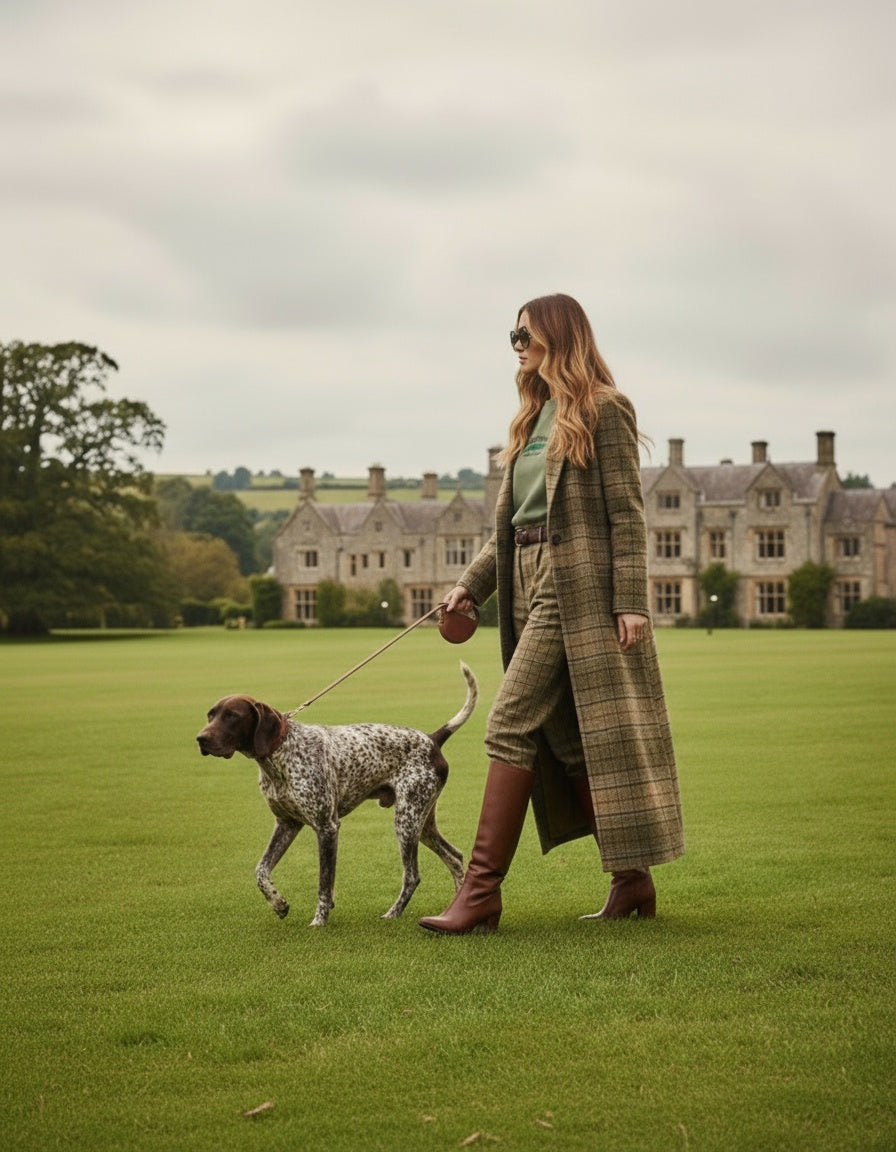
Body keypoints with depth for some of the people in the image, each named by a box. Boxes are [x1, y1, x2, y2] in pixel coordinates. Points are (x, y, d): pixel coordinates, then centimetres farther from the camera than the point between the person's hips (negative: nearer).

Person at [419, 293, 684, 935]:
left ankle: (483, 891, -12)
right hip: (531, 585, 8)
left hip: (578, 585, -8)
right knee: (568, 741, 7)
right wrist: (472, 586, 10)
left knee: (512, 725, -13)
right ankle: (632, 881, 14)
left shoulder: (603, 411, -4)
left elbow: (627, 513, -9)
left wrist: (630, 602, -16)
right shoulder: (533, 418, 20)